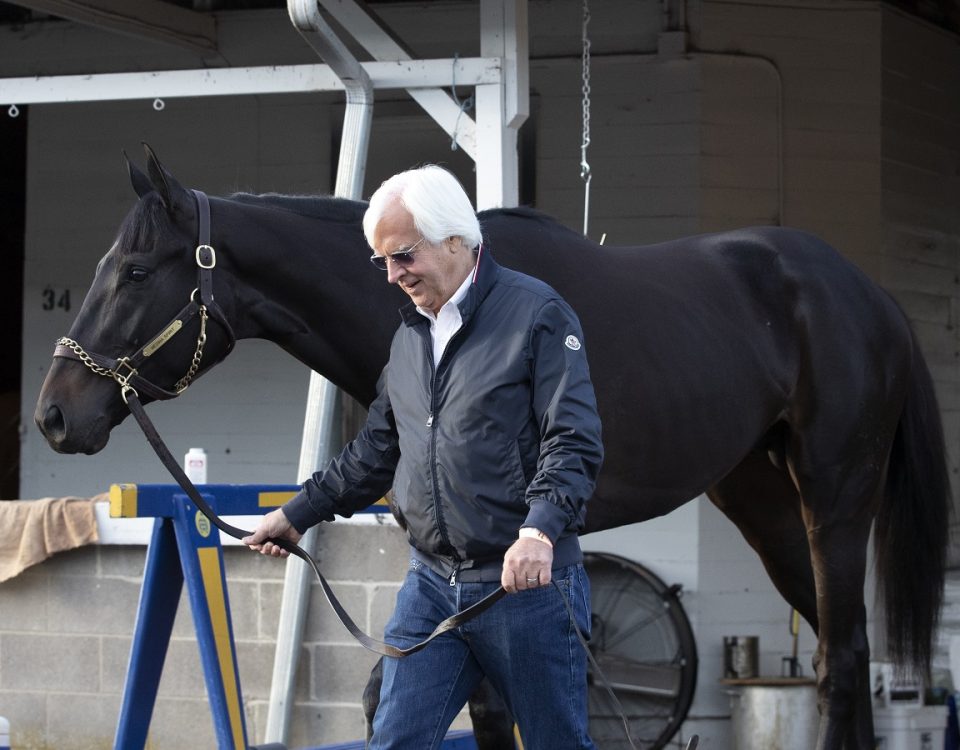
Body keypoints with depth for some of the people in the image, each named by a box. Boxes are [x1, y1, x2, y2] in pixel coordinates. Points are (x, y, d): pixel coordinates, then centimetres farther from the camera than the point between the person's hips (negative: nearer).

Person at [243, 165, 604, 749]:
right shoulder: (411, 333, 15)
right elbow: (377, 449, 25)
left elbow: (575, 441, -16)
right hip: (431, 581, 7)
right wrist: (301, 512, 23)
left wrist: (541, 530, -30)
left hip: (527, 581, -6)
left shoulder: (537, 314, -8)